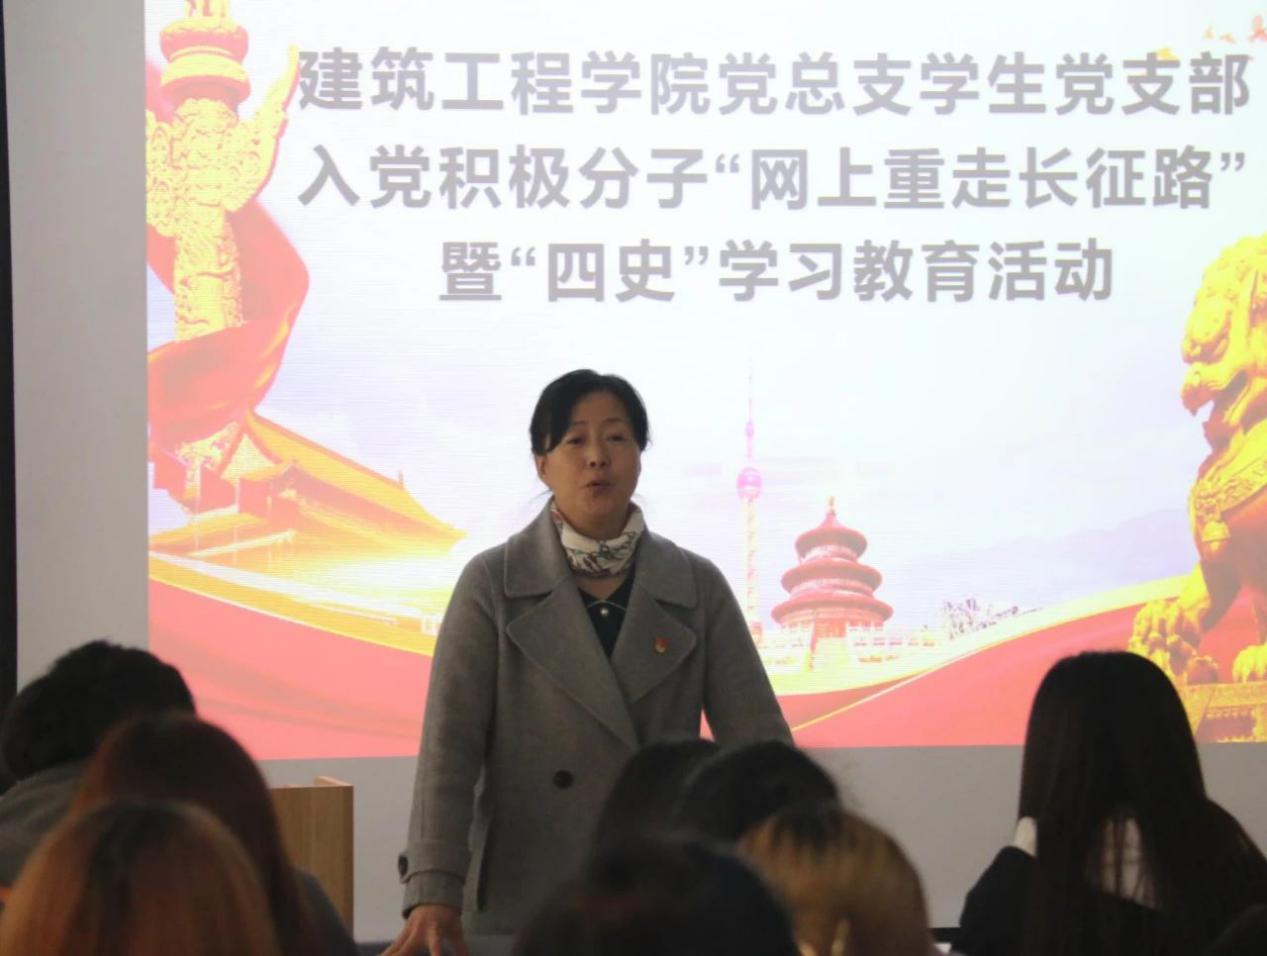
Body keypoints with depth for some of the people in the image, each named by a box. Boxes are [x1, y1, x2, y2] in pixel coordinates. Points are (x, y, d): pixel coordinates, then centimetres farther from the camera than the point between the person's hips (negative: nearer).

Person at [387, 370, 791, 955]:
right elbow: (449, 743, -9)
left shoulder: (697, 587, 5)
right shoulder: (492, 585, -1)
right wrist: (434, 892, -22)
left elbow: (756, 738, 0)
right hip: (524, 904, -2)